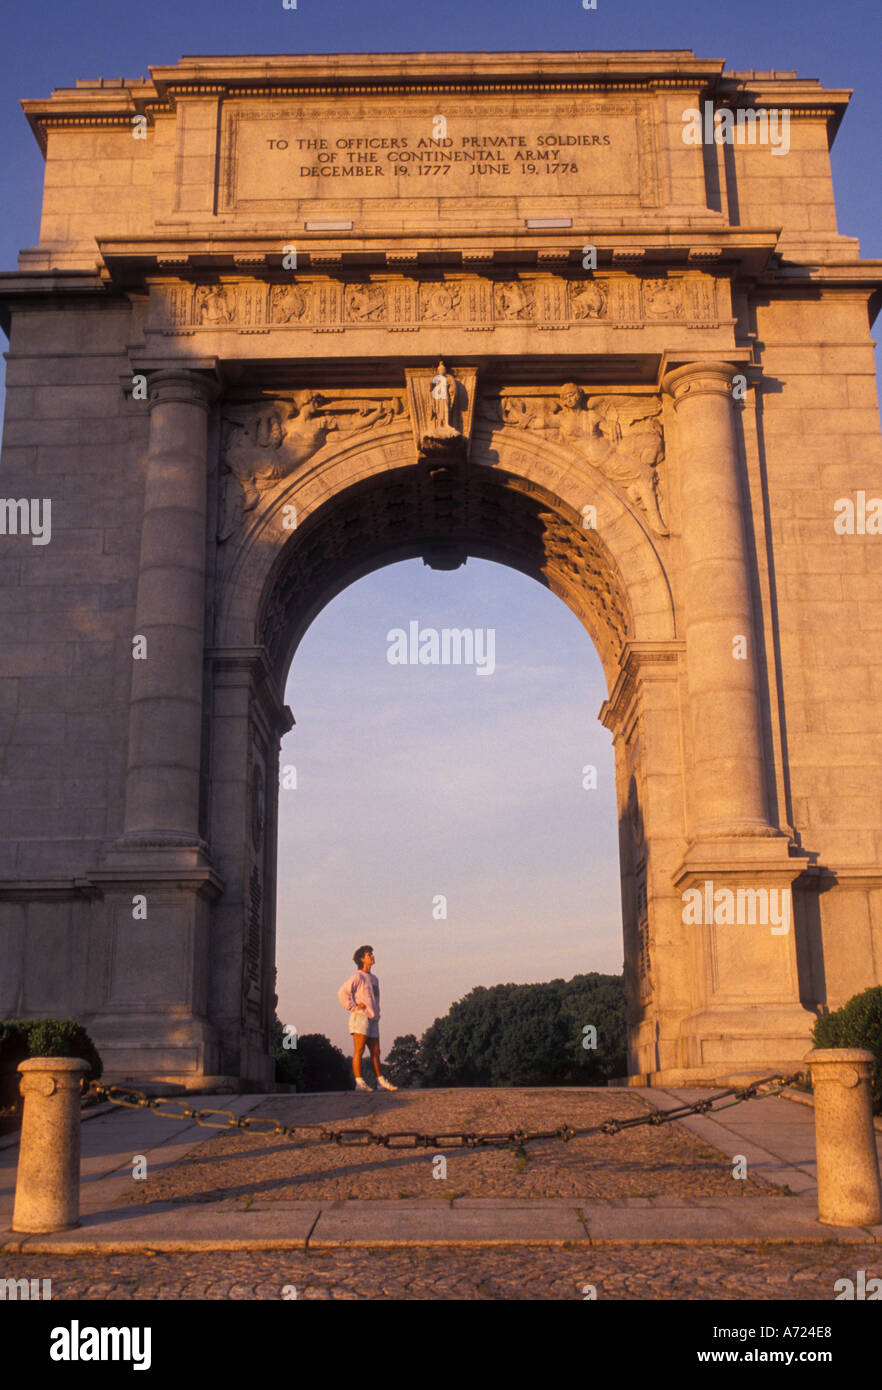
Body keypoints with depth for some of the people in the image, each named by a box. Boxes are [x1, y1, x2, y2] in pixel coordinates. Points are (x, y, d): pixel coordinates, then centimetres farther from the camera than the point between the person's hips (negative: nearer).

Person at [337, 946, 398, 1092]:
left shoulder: (374, 978, 21)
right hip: (360, 1018, -8)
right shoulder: (357, 977, -5)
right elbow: (342, 992, -15)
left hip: (373, 1020, 8)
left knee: (375, 1052, 9)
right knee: (358, 1051, -8)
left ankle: (381, 1081, 12)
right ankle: (359, 1082, -10)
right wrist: (353, 1007, -14)